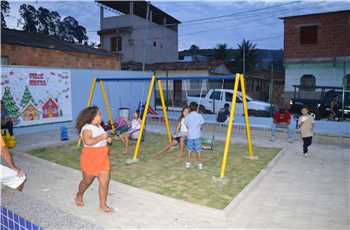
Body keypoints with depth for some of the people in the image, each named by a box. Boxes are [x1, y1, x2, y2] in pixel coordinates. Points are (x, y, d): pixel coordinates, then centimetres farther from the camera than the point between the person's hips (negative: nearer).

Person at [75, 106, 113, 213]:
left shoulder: (99, 127, 9)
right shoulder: (87, 128, -19)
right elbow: (88, 141, -37)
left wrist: (107, 139, 7)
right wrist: (101, 137, -27)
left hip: (103, 157, 7)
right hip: (90, 158, -7)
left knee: (104, 182, 2)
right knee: (87, 180, 15)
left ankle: (103, 204, 15)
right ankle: (79, 195, 46)